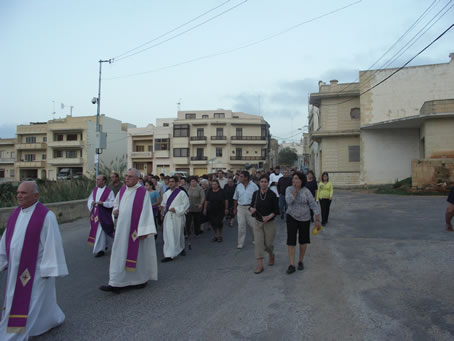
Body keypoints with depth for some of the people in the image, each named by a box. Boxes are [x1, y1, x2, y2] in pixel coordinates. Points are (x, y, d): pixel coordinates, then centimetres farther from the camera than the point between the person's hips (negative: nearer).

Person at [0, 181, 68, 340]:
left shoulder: (46, 216, -18)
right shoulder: (15, 214, 4)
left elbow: (52, 243, -17)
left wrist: (48, 270, -17)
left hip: (35, 270, -8)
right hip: (17, 269, 8)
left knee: (31, 302, 0)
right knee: (15, 301, 19)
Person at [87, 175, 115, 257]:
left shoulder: (109, 191, -9)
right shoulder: (95, 189, 10)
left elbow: (112, 203, -13)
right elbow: (90, 199, 14)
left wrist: (103, 203, -24)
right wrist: (91, 203, -8)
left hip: (103, 214, -7)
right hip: (94, 213, 7)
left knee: (100, 231, -6)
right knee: (95, 230, 14)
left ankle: (100, 250, 3)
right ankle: (105, 245, 32)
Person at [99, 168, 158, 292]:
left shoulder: (143, 192, -13)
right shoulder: (122, 190, 6)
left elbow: (145, 212, -16)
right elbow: (116, 203, 22)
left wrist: (143, 231, -20)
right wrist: (115, 210, -1)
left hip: (135, 229, -6)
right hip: (122, 229, 6)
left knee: (137, 253, 7)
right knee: (119, 254, 8)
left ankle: (141, 279, 26)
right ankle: (116, 283, 15)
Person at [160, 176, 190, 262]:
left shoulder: (181, 193, -8)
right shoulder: (167, 193, 9)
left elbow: (186, 204, -10)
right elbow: (163, 203, 18)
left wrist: (176, 209, -17)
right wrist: (162, 207, -4)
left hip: (177, 217, -4)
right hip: (168, 216, 4)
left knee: (178, 234, 10)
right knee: (168, 235, 2)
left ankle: (181, 248, 33)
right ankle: (169, 255, 10)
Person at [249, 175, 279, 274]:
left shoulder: (272, 194, -10)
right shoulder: (255, 193, -1)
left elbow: (276, 210, -7)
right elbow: (252, 206, 8)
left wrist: (269, 216, -22)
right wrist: (251, 209, -15)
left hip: (269, 223, -2)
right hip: (258, 222, 2)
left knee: (268, 243, 6)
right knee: (258, 243, -4)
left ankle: (271, 255, 41)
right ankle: (260, 266, 3)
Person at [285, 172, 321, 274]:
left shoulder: (306, 191, -13)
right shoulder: (289, 189, -7)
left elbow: (314, 206, -11)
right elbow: (289, 201, -24)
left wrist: (317, 220, -13)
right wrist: (295, 190, -25)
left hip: (304, 218, 0)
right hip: (292, 217, 1)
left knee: (303, 241, 10)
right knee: (291, 241, -6)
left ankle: (300, 261, 30)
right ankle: (291, 265, -1)